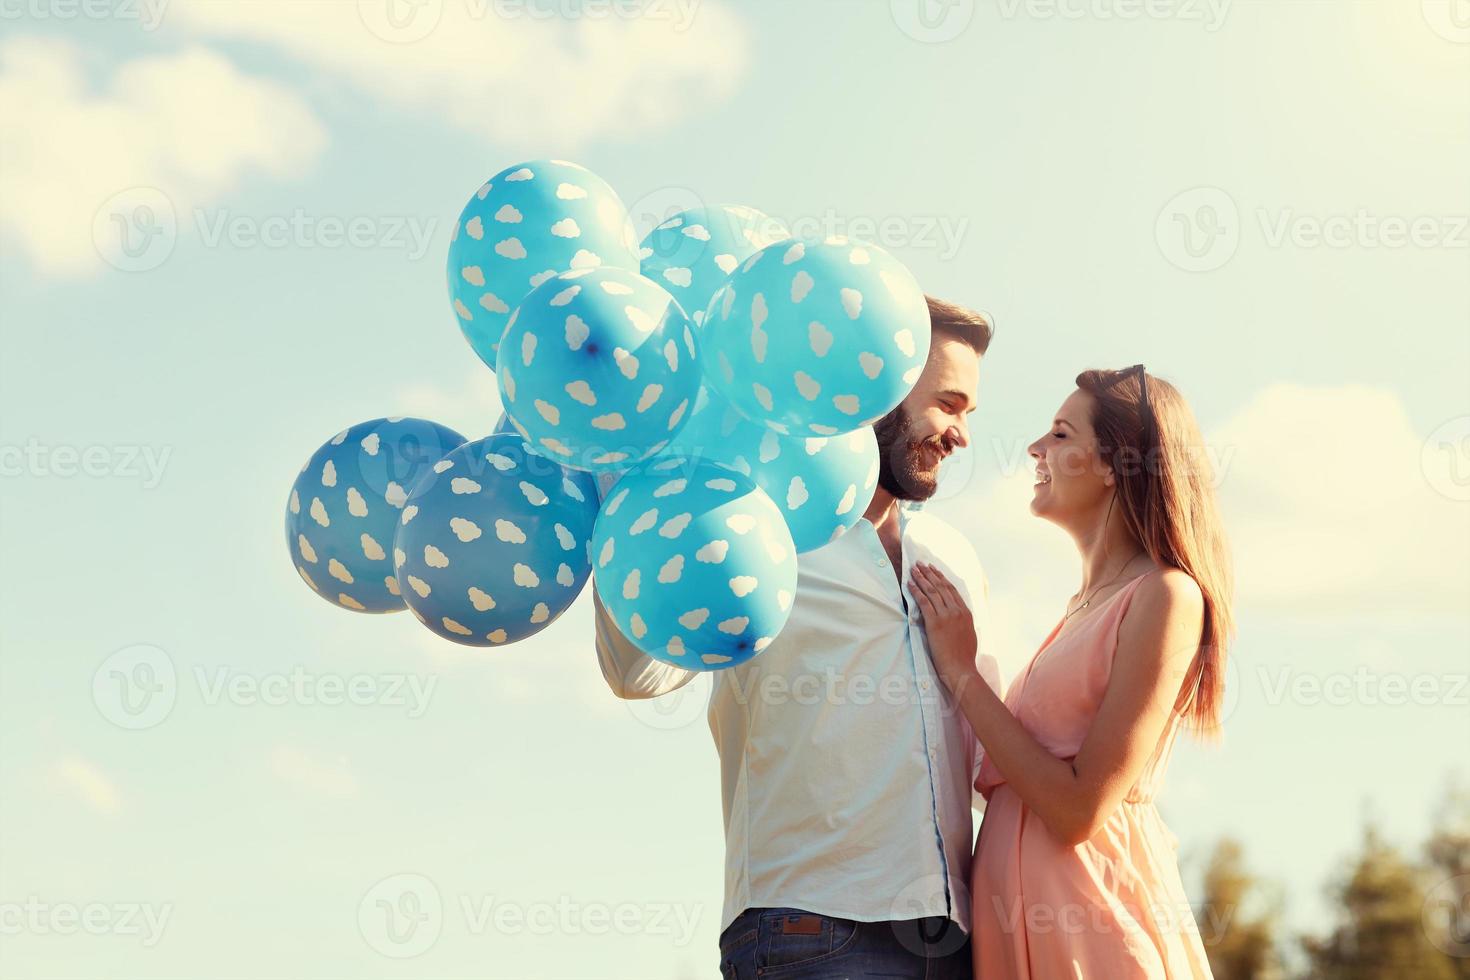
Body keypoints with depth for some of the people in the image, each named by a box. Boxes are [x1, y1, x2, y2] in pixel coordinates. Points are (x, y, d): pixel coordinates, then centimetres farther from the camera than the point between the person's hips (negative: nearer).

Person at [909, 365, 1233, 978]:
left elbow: (1079, 809, -18)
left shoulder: (1165, 596, -12)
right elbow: (1016, 779, 10)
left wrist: (960, 671, -11)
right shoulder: (1086, 605, 13)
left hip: (1093, 925, -8)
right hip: (1017, 915, 8)